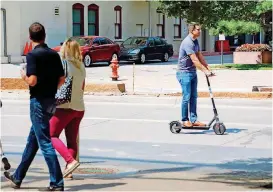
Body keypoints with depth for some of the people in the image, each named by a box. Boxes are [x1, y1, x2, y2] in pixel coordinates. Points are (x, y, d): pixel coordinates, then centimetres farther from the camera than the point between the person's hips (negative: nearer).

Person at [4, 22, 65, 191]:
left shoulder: (33, 55, -14)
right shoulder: (54, 54, 6)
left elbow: (32, 81, -21)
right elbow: (62, 80, 8)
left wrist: (24, 76, 0)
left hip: (38, 101, -8)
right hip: (51, 100, 8)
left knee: (45, 143, -5)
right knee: (32, 140, 16)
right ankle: (18, 177, 28)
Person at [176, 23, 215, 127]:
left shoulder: (195, 41, 10)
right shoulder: (187, 42, -20)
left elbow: (200, 57, 13)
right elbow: (194, 60, -23)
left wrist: (208, 69, 5)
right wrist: (205, 71, -21)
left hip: (193, 72, 9)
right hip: (184, 73, -9)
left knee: (194, 97, 7)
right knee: (187, 97, -5)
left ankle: (194, 120, 10)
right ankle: (185, 120, 5)